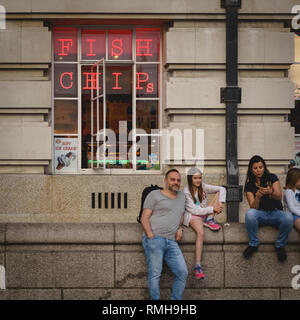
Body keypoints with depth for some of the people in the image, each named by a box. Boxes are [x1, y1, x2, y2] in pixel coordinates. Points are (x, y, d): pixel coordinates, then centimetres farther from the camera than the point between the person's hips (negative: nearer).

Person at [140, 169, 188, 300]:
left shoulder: (182, 196, 23)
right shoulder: (154, 195, 6)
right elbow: (144, 218, 0)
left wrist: (180, 228, 15)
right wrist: (151, 236, -12)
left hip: (172, 242, 5)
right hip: (155, 239, -5)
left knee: (182, 273, -5)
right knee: (155, 274, -10)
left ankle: (176, 299, 5)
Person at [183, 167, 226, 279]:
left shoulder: (203, 187, 4)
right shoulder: (186, 192, -12)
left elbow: (222, 189, 2)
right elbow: (195, 210, -17)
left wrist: (220, 203, -16)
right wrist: (213, 209, -20)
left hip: (205, 214, 6)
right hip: (193, 216, -6)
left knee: (219, 193, -2)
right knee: (200, 232, -39)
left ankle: (210, 220, -10)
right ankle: (197, 265, -43)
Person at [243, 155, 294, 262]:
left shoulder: (272, 178, 2)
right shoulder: (249, 184, 2)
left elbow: (279, 196, -12)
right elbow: (253, 207, -7)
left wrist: (270, 192, -34)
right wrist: (257, 197, -28)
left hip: (275, 212, 0)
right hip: (260, 214, 0)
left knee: (288, 217, -34)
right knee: (249, 213, -35)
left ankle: (280, 245, -10)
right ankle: (253, 244, -16)